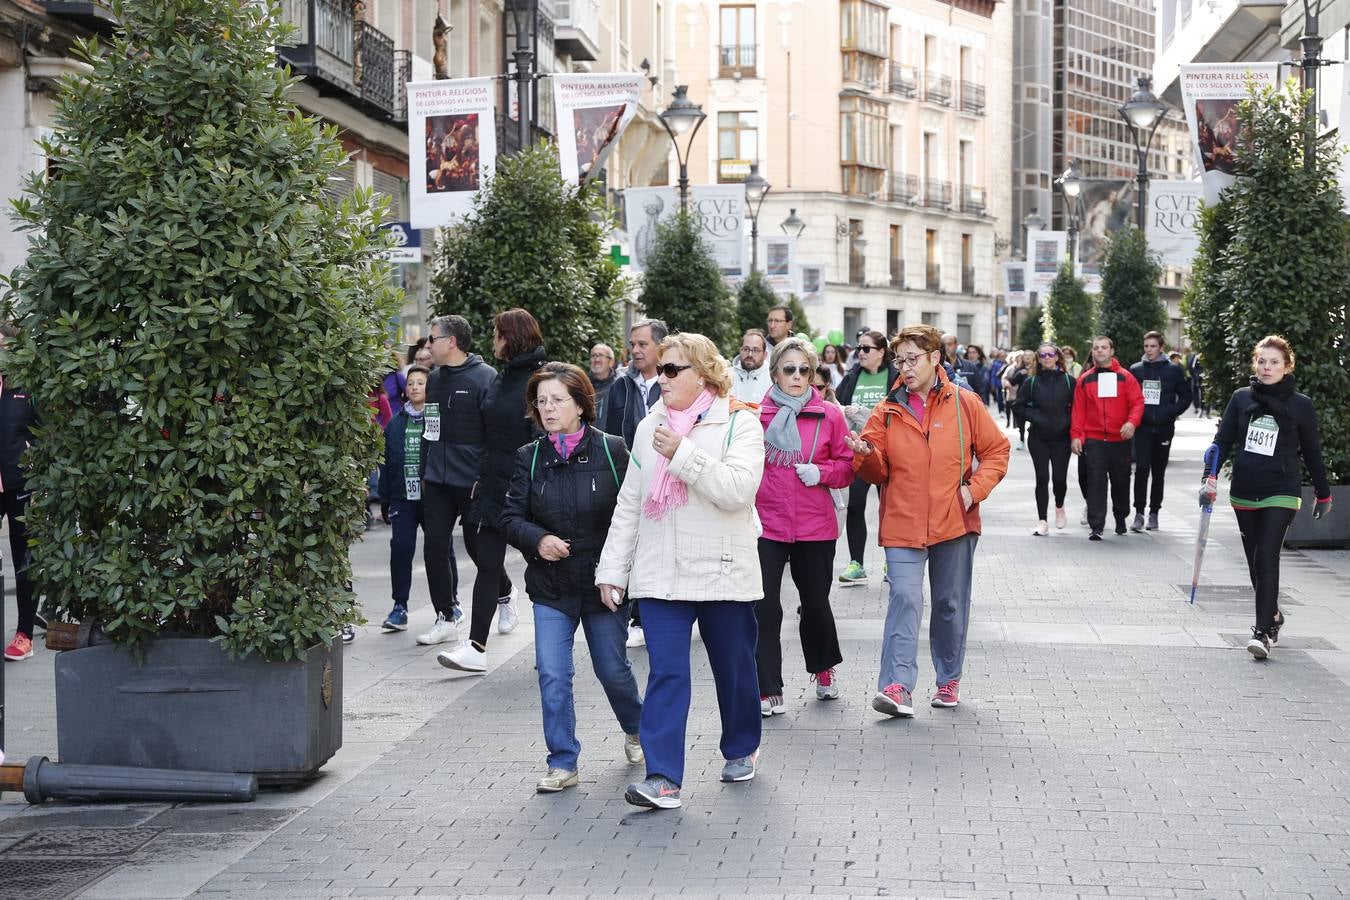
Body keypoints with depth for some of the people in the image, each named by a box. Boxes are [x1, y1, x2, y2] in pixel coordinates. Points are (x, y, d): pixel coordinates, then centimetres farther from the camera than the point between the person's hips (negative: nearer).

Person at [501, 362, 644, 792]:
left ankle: (635, 729, 40)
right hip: (550, 585, 2)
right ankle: (562, 764, 6)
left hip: (603, 583, -2)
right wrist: (538, 539, -17)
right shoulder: (529, 458, 1)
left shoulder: (611, 451, -6)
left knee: (612, 670, 10)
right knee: (553, 676, -5)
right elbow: (511, 517, 3)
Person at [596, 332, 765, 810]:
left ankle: (741, 749, 36)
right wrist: (612, 568, 9)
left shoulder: (739, 423, -5)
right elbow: (629, 503, 13)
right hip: (660, 573, 3)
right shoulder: (650, 427, 10)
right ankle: (662, 778, -11)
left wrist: (683, 454, -23)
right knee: (666, 672, -7)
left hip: (721, 570, -3)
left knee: (734, 667, 13)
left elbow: (738, 490, -20)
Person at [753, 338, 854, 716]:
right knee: (763, 607, -5)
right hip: (765, 525, -1)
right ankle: (768, 690, 4)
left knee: (816, 603, 13)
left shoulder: (830, 416, 0)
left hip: (815, 528, 1)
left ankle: (823, 670, 39)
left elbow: (848, 466, 5)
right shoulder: (756, 415, 0)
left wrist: (821, 473, -12)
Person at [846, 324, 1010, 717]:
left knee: (951, 604, 11)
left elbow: (996, 449, 7)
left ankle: (949, 679, 27)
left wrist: (975, 488, -6)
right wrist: (866, 455, -16)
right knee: (904, 599, -13)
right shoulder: (888, 411, 4)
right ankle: (897, 686, -16)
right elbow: (880, 470, 6)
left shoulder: (965, 404, 2)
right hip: (903, 524, 0)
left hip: (955, 523, 0)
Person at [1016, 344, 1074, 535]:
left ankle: (1059, 507, 30)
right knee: (1042, 478, -1)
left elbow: (1076, 406, 7)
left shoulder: (1068, 381, 2)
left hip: (1061, 438, 0)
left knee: (1060, 478, -2)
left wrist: (1068, 422, -7)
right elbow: (1021, 406, 6)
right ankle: (1042, 521, 5)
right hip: (1038, 438, 0)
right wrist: (1035, 418, -8)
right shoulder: (1031, 382, 3)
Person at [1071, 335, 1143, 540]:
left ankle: (1121, 518, 31)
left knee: (1121, 481, 11)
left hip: (1120, 439, 1)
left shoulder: (1125, 377, 4)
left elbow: (1137, 402, -1)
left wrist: (1132, 422, -19)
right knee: (1096, 482, -8)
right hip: (1093, 440, -1)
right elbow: (1078, 409, 5)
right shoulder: (1085, 380, 7)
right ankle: (1096, 526, -9)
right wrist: (1076, 435, -2)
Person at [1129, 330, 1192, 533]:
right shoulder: (1135, 370, 6)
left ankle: (1154, 513, 16)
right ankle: (1139, 514, -11)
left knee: (1158, 472, 8)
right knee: (1141, 469, -12)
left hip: (1163, 428, 0)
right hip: (1142, 427, 0)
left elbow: (1185, 397, 4)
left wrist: (1170, 413, -8)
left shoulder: (1173, 370, 2)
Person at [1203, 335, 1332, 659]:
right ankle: (1272, 615, 33)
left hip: (1281, 494, -4)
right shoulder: (1241, 398, 3)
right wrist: (1212, 479, -11)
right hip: (1244, 494, 4)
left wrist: (1323, 494, 12)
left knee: (1267, 559, -15)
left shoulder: (1300, 405, -3)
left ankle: (1263, 631, -15)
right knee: (1255, 561, 12)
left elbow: (1312, 452, 6)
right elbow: (1223, 441, 3)